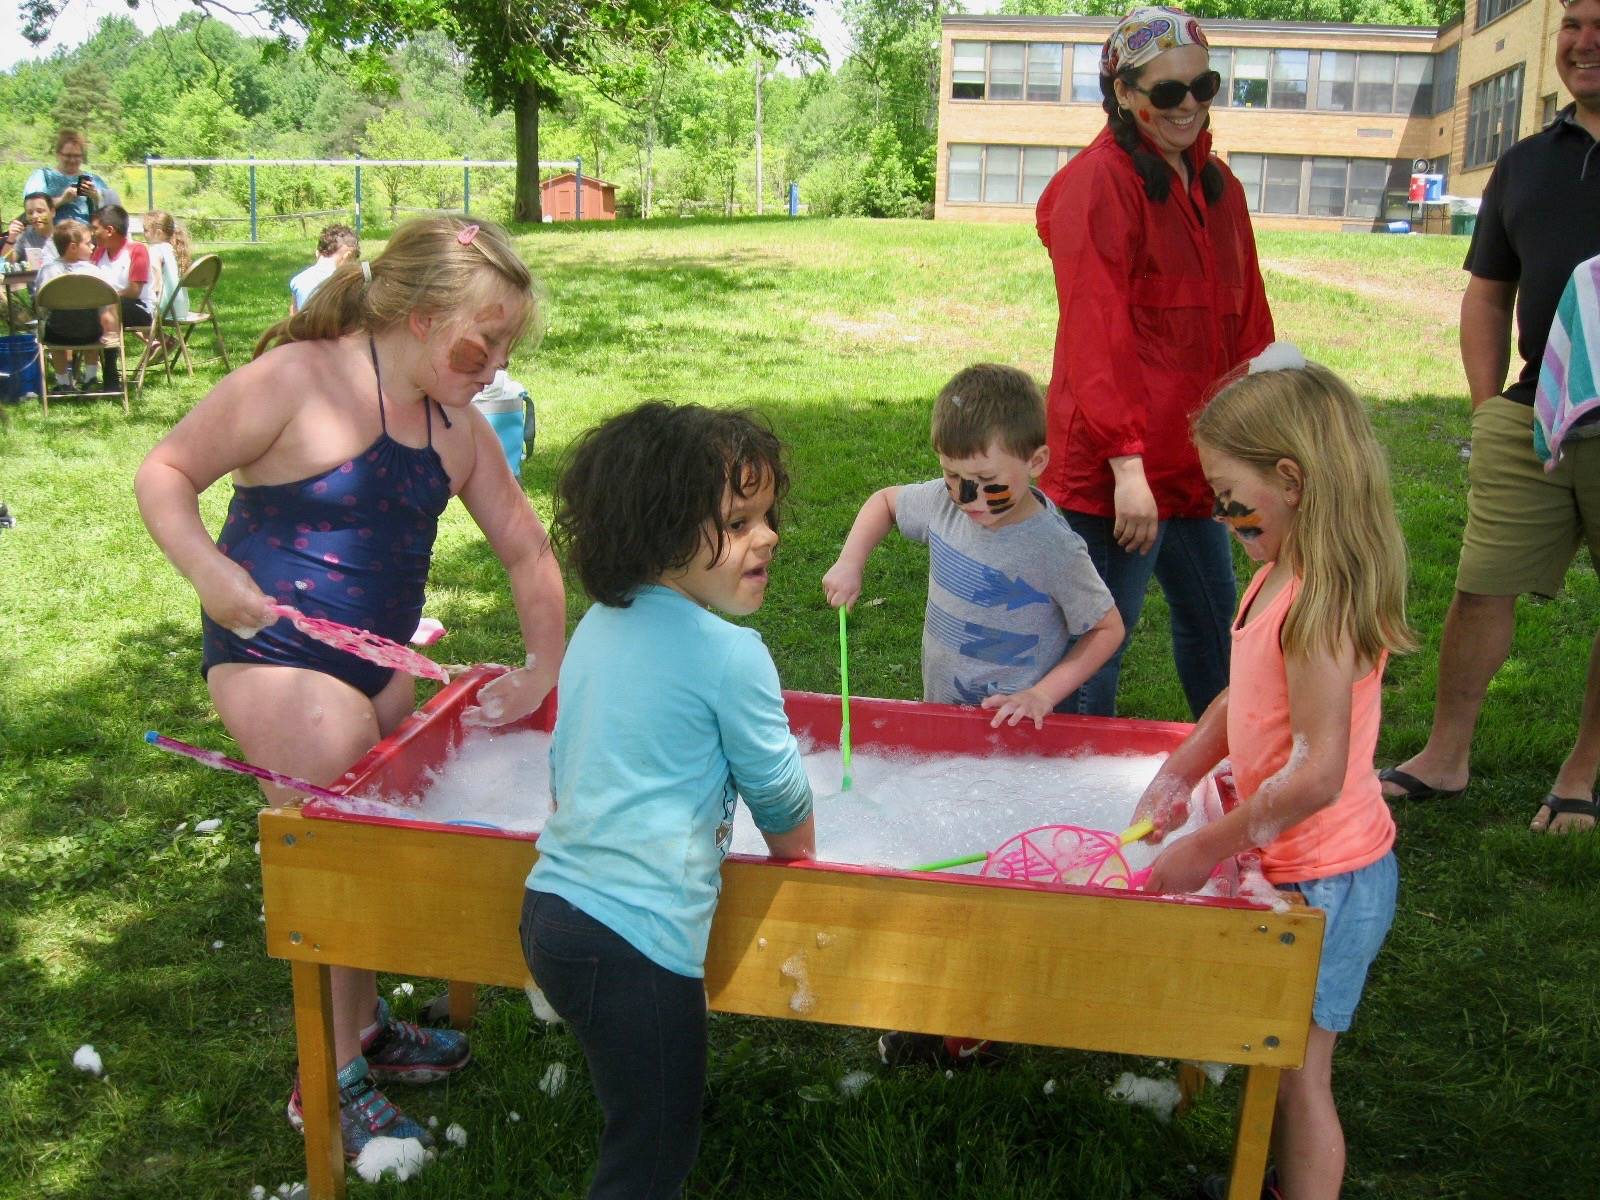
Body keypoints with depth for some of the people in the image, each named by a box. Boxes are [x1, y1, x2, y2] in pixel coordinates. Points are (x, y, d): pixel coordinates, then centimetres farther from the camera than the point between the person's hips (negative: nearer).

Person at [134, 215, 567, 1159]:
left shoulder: (457, 427, 3)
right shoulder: (299, 381, -16)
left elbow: (527, 549, 9)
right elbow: (165, 472, -11)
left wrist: (544, 671, 9)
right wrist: (209, 570, -27)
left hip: (380, 657, 8)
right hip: (276, 655, -7)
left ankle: (365, 1027, 40)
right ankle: (331, 1079, 17)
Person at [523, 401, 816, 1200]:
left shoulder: (598, 626, 10)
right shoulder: (730, 656, -14)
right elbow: (779, 798, -2)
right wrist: (799, 859, 19)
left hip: (552, 904, 8)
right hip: (635, 939, -8)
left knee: (642, 1136, 22)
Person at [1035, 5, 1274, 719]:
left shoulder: (1217, 185, 14)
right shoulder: (1099, 183, -11)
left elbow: (1246, 322, 16)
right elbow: (1096, 334, -19)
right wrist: (1127, 464, -23)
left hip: (1191, 460, 9)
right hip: (1113, 472, -9)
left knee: (1212, 614, 21)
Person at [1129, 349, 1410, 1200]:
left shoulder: (1320, 602, -27)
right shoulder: (1280, 576, 2)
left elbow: (1317, 774, -29)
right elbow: (1242, 697, 14)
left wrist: (1208, 849, -21)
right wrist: (1179, 776, 2)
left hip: (1327, 879, -9)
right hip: (1288, 865, 9)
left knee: (1297, 1073, 6)